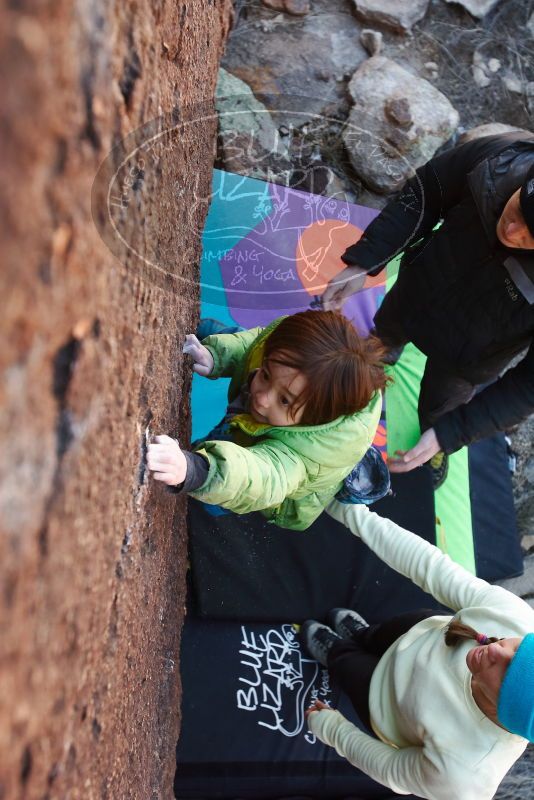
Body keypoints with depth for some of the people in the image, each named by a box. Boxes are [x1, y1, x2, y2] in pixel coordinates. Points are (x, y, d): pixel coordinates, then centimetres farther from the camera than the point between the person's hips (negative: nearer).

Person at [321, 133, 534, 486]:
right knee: (386, 334, 35)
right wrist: (363, 262, -21)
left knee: (441, 411, 28)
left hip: (466, 356, -2)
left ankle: (435, 446, 65)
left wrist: (449, 436, -29)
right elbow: (423, 195, -16)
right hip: (417, 293, 2)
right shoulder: (498, 158, -36)